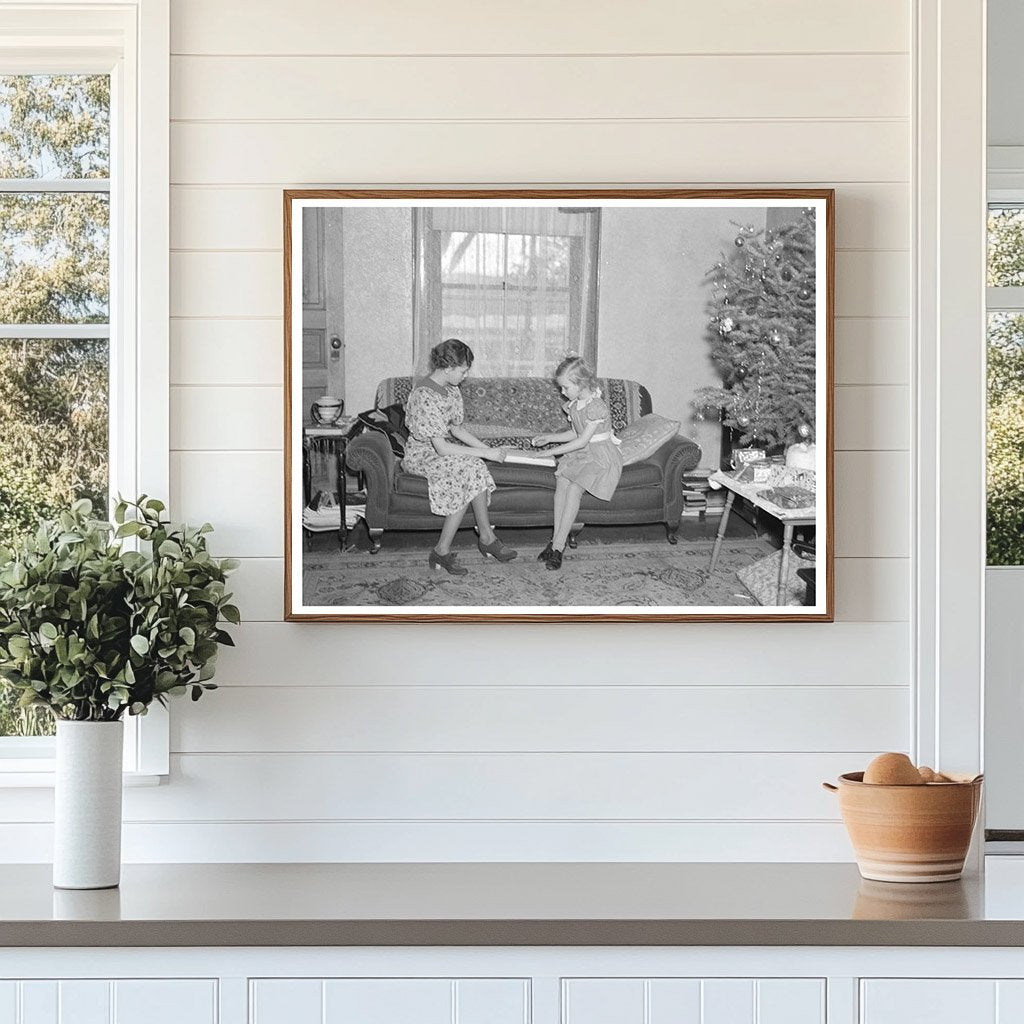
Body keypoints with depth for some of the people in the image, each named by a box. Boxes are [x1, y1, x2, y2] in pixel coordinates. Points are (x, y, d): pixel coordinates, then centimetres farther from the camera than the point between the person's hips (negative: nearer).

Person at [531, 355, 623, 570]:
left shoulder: (597, 407, -19)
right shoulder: (574, 405, 9)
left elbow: (582, 441, -19)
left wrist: (551, 451, -16)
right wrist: (548, 438, 11)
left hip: (601, 458, -8)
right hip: (580, 455, 8)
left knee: (574, 487, -27)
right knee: (561, 480, -20)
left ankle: (557, 546, -28)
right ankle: (557, 540, -21)